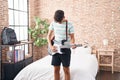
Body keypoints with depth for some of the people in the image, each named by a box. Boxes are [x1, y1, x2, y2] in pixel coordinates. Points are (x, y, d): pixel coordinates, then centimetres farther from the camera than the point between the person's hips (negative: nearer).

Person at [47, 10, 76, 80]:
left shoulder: (69, 25, -9)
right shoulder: (53, 23, 0)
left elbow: (72, 37, -4)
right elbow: (49, 35, 6)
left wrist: (72, 44, -26)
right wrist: (50, 46, -7)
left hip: (65, 49, -3)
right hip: (55, 49, 3)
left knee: (66, 70, 3)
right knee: (56, 69, 8)